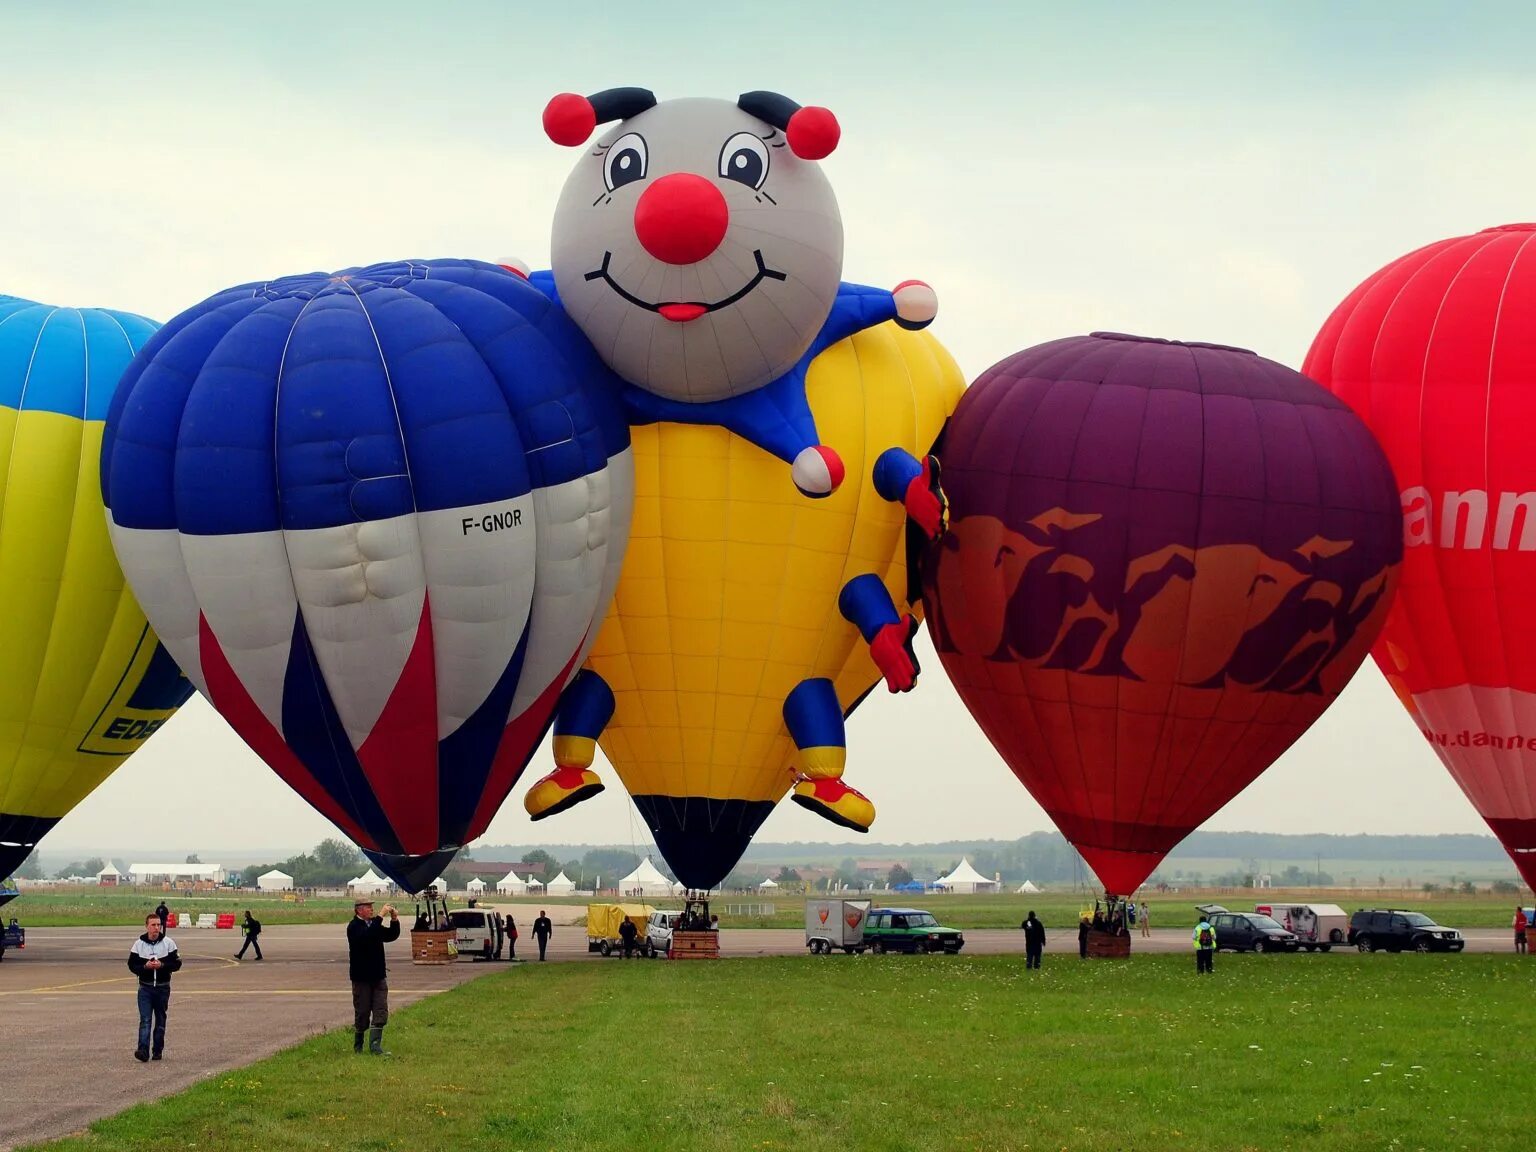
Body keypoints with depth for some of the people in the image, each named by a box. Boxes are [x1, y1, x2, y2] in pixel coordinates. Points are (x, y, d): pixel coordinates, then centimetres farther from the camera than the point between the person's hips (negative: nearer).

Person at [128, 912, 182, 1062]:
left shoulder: (168, 943, 0)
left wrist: (162, 965, -18)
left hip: (163, 988, 1)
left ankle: (157, 1051, 19)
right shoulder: (139, 944, 1)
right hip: (145, 988, -1)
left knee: (161, 1021, 9)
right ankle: (143, 1051, -19)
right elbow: (132, 965, 1)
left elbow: (177, 964, -1)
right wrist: (145, 966, -18)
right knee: (145, 1020, -11)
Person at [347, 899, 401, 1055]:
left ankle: (375, 1047, -9)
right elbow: (366, 936, -30)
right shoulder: (354, 927, -10)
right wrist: (381, 916, -33)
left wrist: (394, 919, -4)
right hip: (361, 978, -6)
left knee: (381, 1013, -5)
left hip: (378, 977, 6)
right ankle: (358, 1047, 17)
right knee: (362, 1014, 2)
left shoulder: (374, 925, 13)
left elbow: (392, 935, 13)